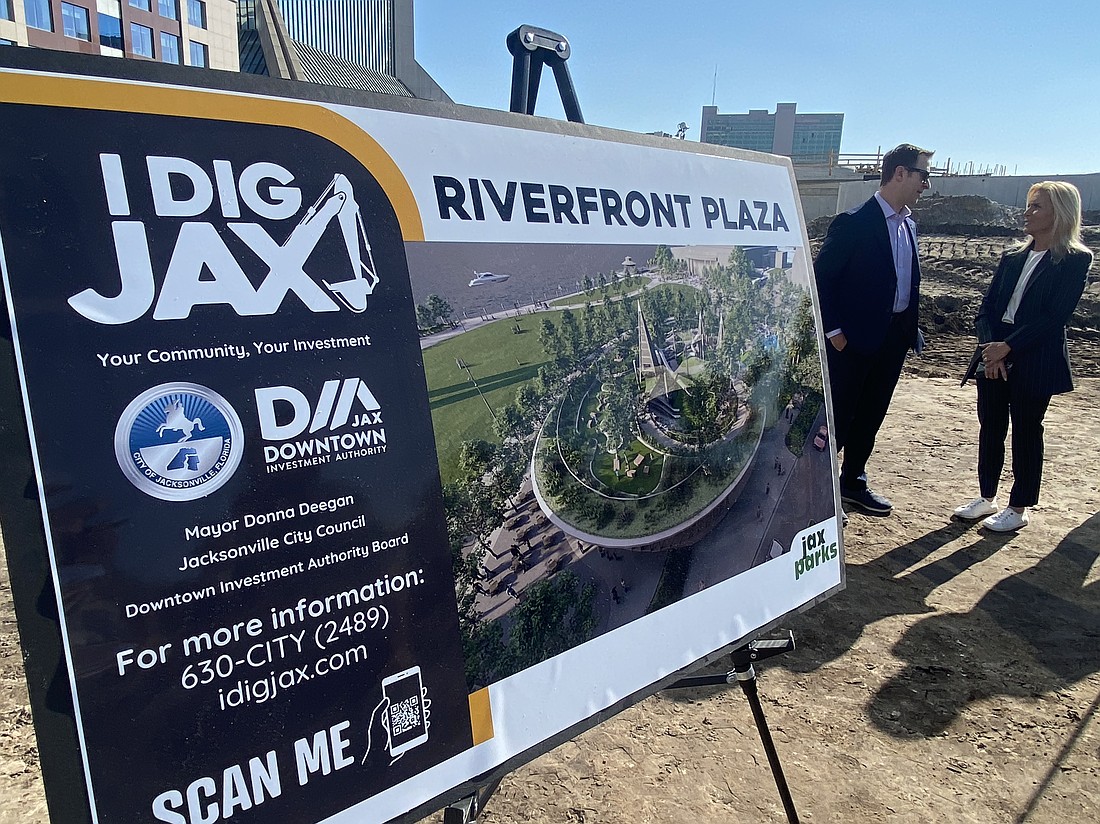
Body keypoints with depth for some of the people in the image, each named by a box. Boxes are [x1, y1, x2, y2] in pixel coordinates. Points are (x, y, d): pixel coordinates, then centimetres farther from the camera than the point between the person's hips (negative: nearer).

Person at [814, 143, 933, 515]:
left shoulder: (908, 224, 12)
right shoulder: (854, 223, -13)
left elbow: (910, 282, 19)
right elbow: (821, 278, -14)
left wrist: (910, 328, 10)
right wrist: (835, 331, -16)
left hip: (895, 338, 8)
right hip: (855, 340, -8)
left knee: (871, 415, 15)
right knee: (838, 416, 0)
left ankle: (853, 482, 28)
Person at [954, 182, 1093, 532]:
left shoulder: (1074, 260, -5)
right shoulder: (1012, 258, 11)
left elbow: (1054, 316, -14)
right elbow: (987, 306, 5)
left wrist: (1008, 347, -19)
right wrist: (990, 346, -10)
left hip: (1035, 362, -5)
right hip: (993, 357, 5)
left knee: (1025, 433, 4)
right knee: (990, 428, 10)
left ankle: (1019, 508, 17)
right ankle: (987, 498, 24)